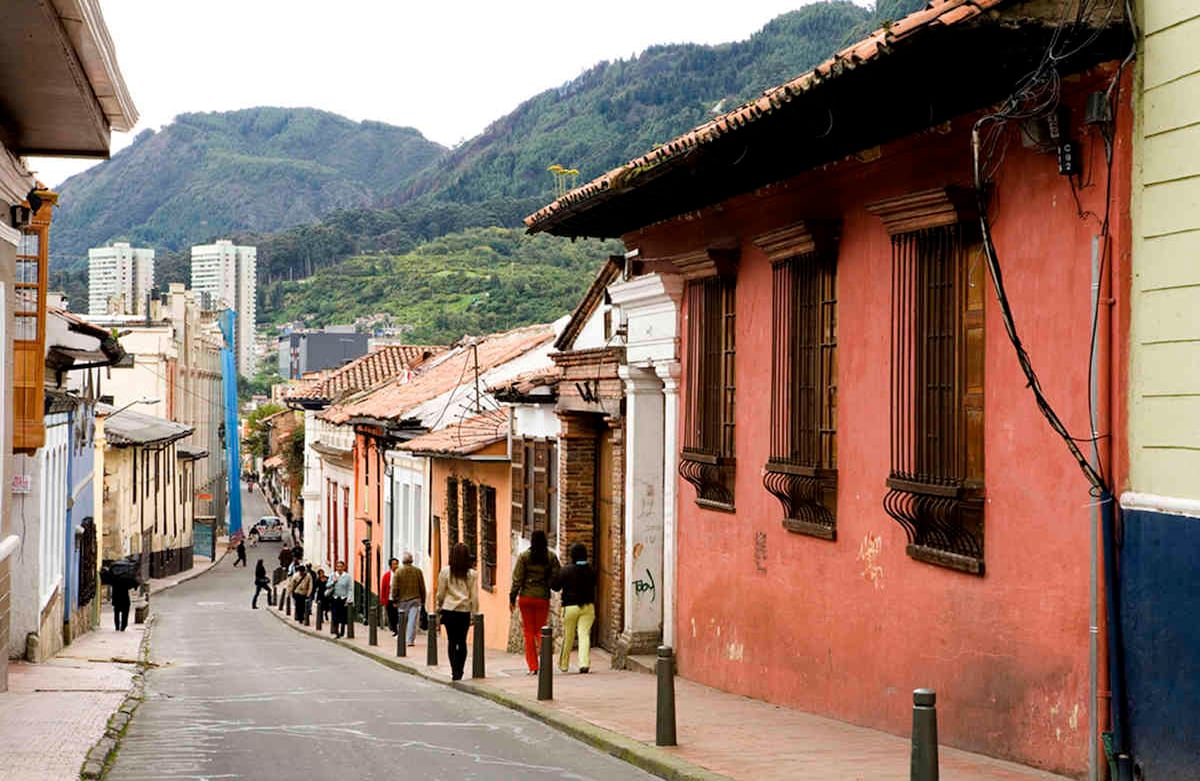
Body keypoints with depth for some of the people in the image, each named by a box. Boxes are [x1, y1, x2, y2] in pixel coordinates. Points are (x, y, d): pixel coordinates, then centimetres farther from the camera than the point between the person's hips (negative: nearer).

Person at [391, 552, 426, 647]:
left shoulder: (398, 572, -5)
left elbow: (395, 588, -4)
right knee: (413, 621, -1)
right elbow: (422, 587, 3)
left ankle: (403, 639, 23)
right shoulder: (418, 571, -1)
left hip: (402, 600, 0)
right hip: (415, 599, 0)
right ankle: (410, 640, -8)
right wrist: (422, 600, 11)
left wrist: (394, 600, 3)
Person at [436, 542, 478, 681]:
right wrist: (474, 614, 7)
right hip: (465, 611, 1)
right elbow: (474, 596, -1)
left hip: (449, 610, -1)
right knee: (462, 642, 10)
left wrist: (439, 607, 15)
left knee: (452, 641, 4)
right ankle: (460, 671, 11)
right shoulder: (472, 574, -2)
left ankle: (454, 671, -4)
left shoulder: (445, 571, -4)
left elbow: (441, 593, 1)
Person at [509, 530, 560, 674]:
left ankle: (532, 667, 3)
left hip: (526, 597, -1)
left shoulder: (524, 556, -4)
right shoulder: (551, 557, -1)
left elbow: (517, 579, -5)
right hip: (543, 597, 1)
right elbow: (556, 577, -3)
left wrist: (512, 597, 1)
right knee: (540, 630, 11)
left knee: (528, 632, 6)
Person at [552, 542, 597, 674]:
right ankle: (584, 663, -15)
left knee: (568, 637, 11)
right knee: (585, 634, -1)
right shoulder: (591, 570, -1)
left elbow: (556, 586, -5)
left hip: (570, 606, -2)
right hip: (588, 606, 2)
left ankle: (563, 664, 24)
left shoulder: (566, 570, -11)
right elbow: (593, 585, 10)